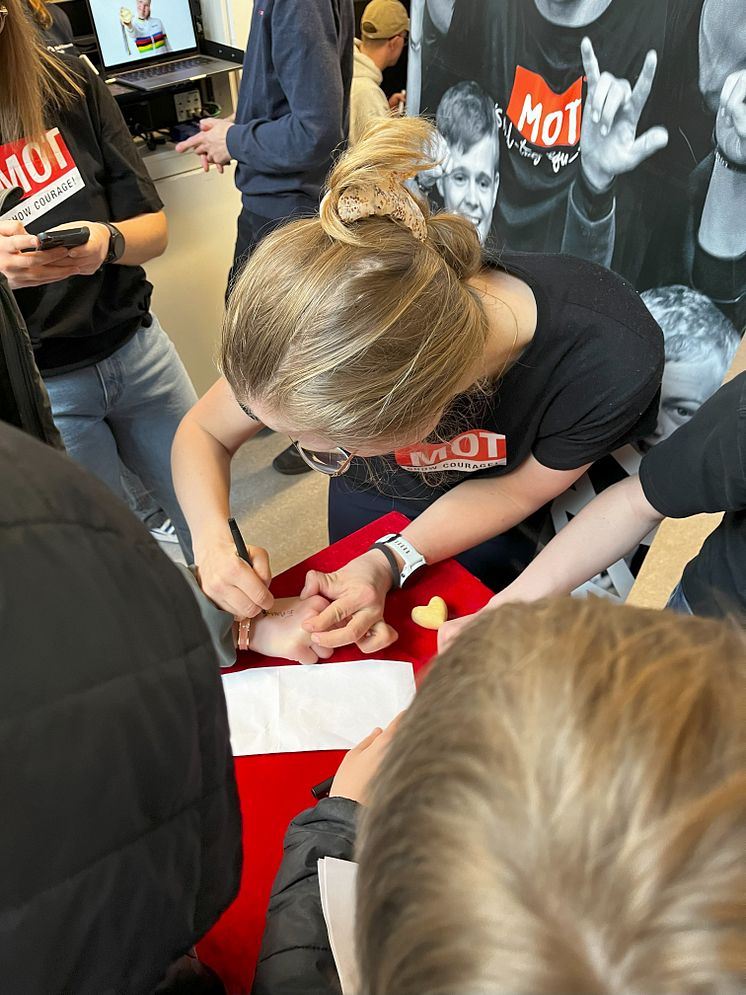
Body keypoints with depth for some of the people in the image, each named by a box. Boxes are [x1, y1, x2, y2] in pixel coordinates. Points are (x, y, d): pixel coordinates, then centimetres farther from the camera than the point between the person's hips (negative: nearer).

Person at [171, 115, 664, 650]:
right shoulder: (334, 333, -37)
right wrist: (214, 541, -37)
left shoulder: (612, 363, -42)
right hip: (373, 511, 1)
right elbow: (202, 432, -19)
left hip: (501, 536, 0)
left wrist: (391, 562, -33)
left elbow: (516, 489, -22)